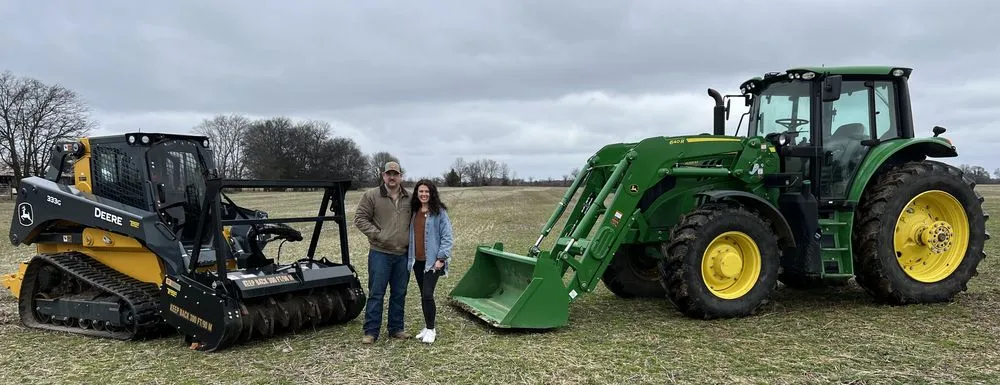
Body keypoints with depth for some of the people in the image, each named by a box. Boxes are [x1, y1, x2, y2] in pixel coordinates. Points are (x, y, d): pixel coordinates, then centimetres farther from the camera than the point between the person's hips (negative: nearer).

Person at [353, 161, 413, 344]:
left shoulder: (409, 199, 8)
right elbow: (360, 218, -5)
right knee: (376, 293, -2)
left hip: (403, 254, 4)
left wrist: (410, 240, 6)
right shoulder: (371, 195, -4)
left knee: (399, 293, 11)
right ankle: (371, 331, 5)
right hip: (380, 253, -4)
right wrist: (377, 234, -13)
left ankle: (396, 328, 22)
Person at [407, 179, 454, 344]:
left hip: (432, 261, -6)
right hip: (417, 261, 6)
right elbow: (411, 235, 15)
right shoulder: (414, 212, 10)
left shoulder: (439, 212, -8)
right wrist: (410, 257, 9)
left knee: (427, 294, -11)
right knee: (423, 295, 12)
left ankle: (431, 329, 2)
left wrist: (441, 258, -14)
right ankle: (427, 328, 23)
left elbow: (447, 236, -10)